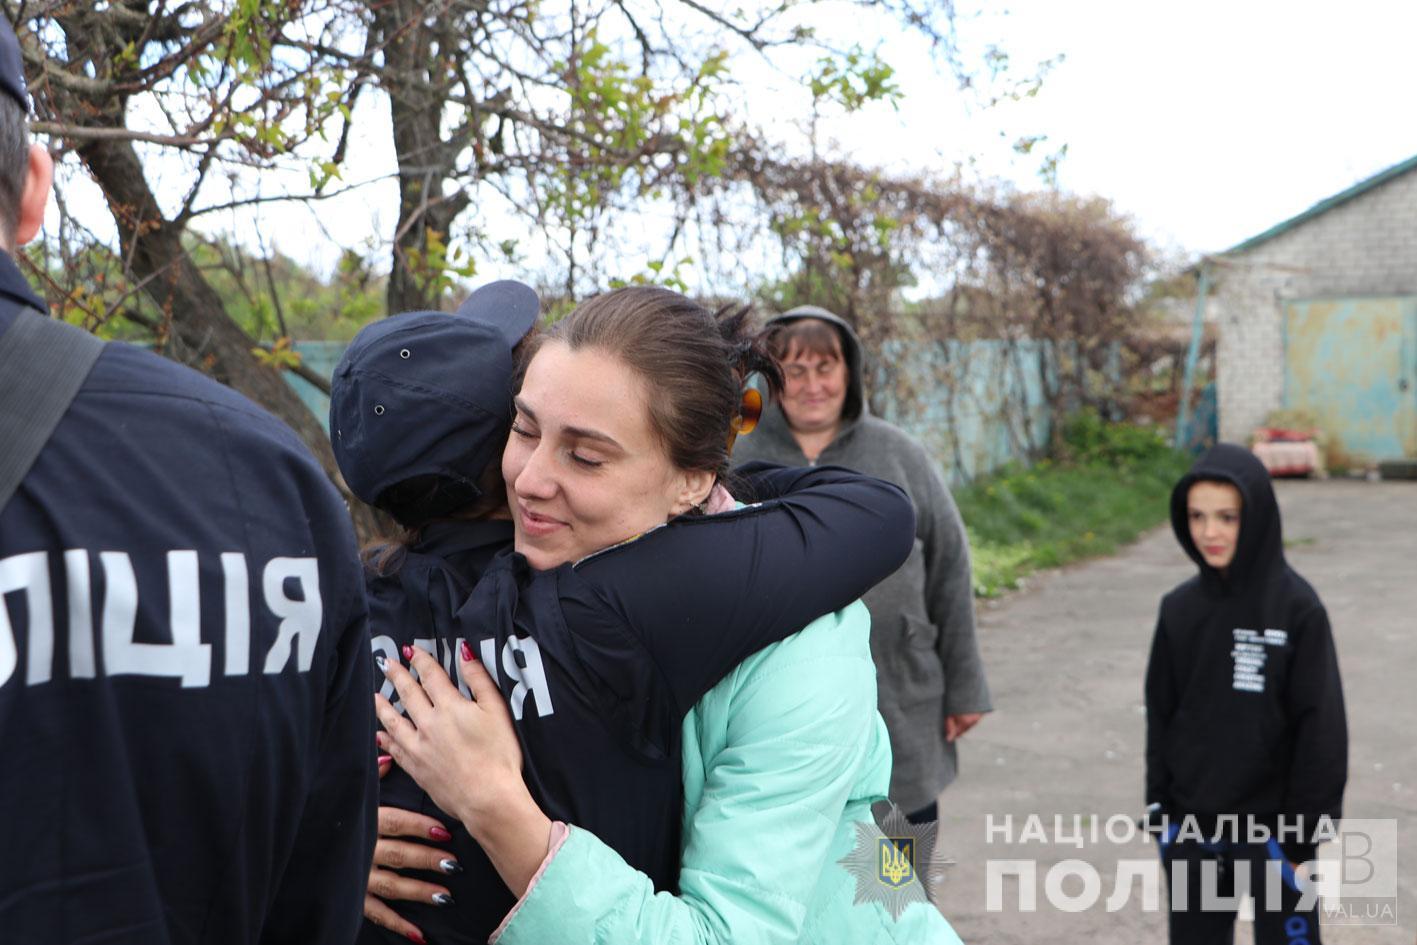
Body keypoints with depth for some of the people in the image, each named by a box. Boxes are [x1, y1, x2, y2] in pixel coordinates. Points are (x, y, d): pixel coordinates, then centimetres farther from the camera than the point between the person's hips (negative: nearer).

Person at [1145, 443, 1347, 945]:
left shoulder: (1298, 608, -12)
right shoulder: (1178, 608, 0)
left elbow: (1321, 728, -11)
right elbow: (1160, 715, 7)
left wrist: (1303, 835, -10)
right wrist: (1160, 811, 6)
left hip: (1271, 828, -4)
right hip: (1190, 829, 4)